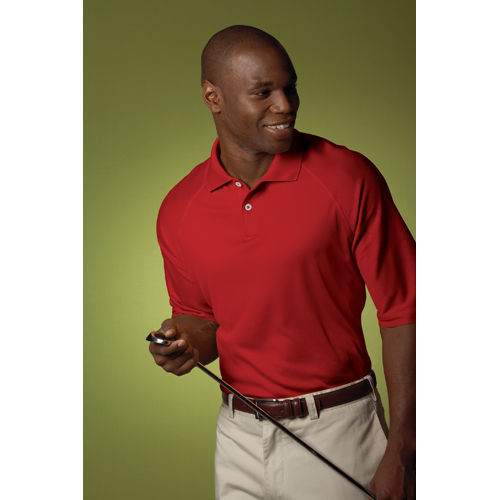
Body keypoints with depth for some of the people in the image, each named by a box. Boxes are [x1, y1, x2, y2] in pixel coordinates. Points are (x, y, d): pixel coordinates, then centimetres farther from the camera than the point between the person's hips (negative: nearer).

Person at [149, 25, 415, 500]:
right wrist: (188, 342, -10)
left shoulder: (349, 179, -12)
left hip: (336, 430, -3)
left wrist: (401, 452, -13)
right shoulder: (178, 210, 0)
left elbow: (402, 313, -10)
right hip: (238, 436, 4)